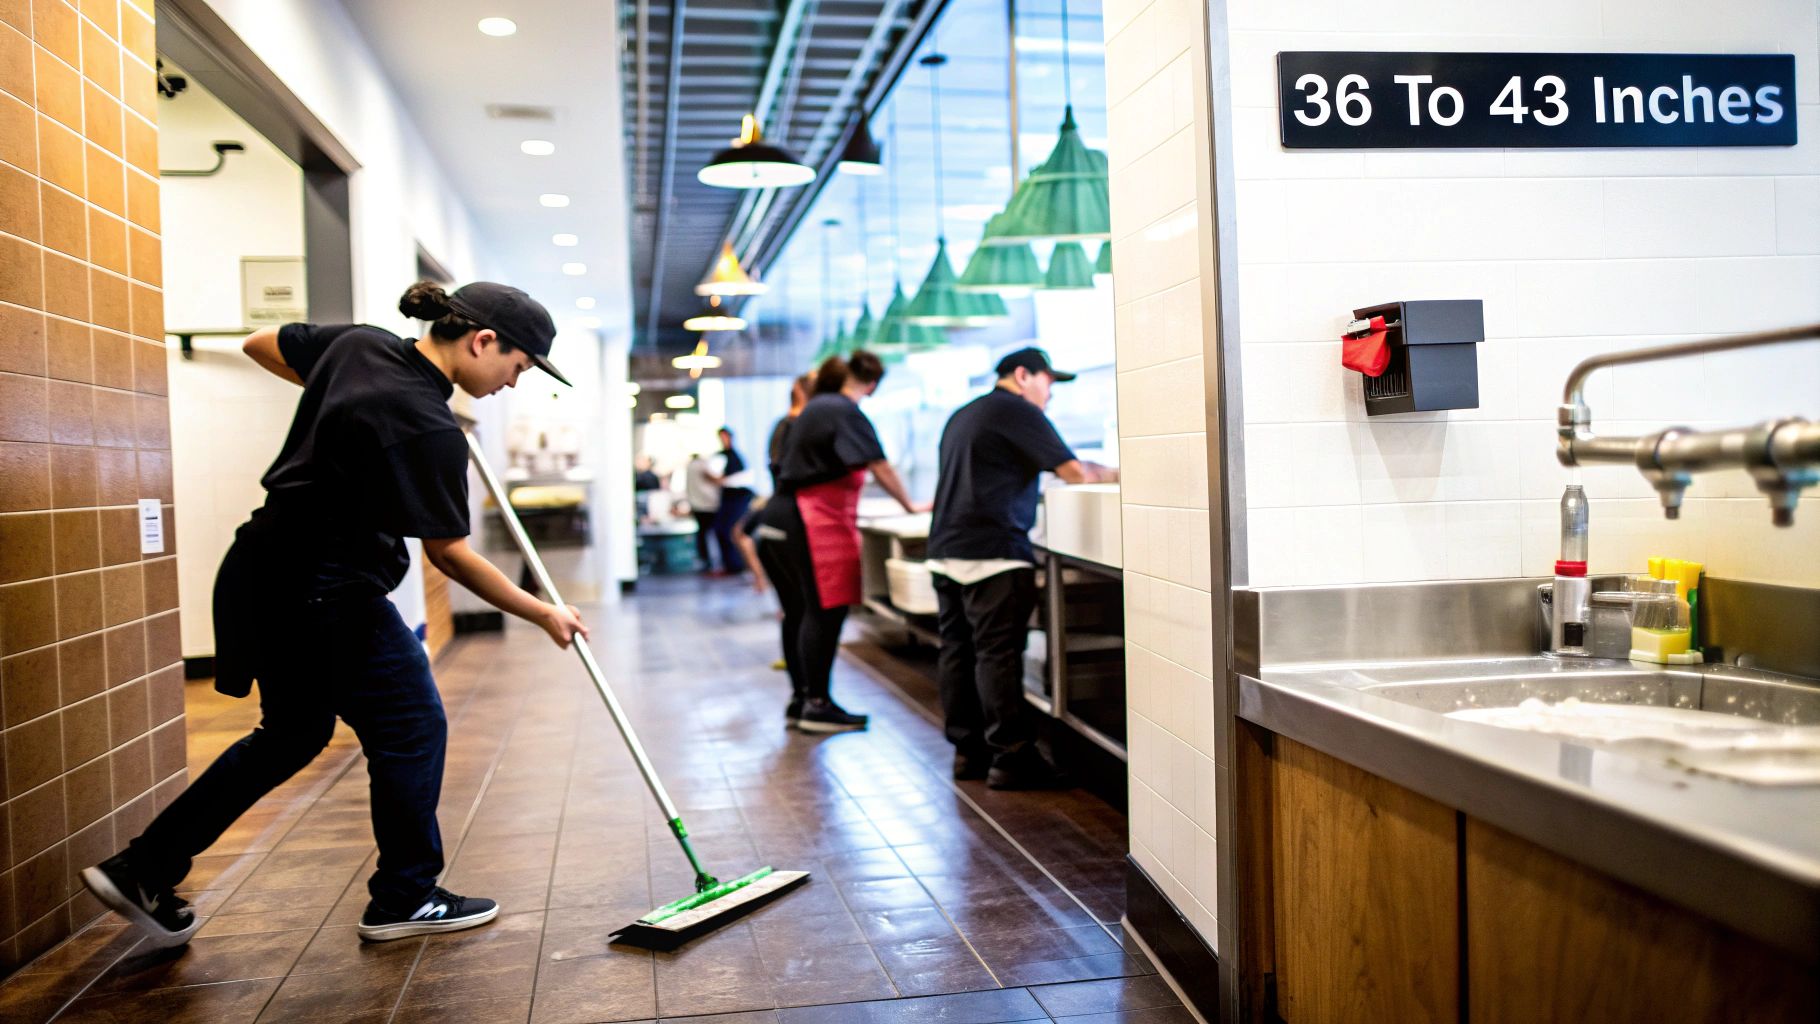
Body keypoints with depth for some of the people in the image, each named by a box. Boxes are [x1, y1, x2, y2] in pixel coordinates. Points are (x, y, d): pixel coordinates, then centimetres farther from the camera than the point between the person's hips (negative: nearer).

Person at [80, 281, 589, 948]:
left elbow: (261, 344, 18)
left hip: (267, 575, 9)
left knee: (293, 732, 22)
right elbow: (448, 553, -19)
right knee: (411, 730, 6)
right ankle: (405, 900, 20)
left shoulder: (357, 343, 2)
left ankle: (143, 869, 27)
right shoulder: (427, 430, -23)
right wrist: (543, 614, -12)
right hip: (327, 597, -9)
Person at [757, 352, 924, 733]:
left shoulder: (815, 407, 18)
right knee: (824, 612, -5)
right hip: (815, 524, -10)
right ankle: (817, 704, -1)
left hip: (780, 517, 10)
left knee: (798, 612, 12)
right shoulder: (846, 412, -11)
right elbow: (879, 467, -15)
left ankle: (799, 700, 18)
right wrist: (910, 506, -4)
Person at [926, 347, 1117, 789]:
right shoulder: (1018, 412, -5)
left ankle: (968, 751, 15)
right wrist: (1115, 473, 8)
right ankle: (1011, 756, -6)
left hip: (946, 551, 9)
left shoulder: (962, 416, 23)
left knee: (957, 649, 9)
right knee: (998, 653, -8)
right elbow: (1074, 471, -9)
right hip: (993, 552, -9)